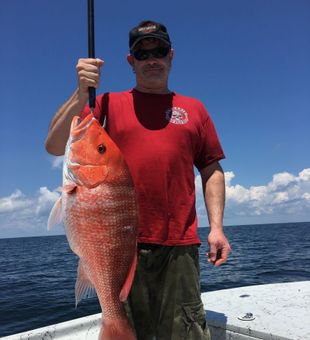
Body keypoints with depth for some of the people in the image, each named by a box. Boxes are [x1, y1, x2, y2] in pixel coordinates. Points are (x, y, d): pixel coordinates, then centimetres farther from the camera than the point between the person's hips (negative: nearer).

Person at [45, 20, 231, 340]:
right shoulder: (108, 103, 10)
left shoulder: (193, 108, 14)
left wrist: (216, 226, 1)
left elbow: (211, 170, 12)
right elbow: (54, 146, 1)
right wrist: (81, 93, -10)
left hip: (179, 245, 1)